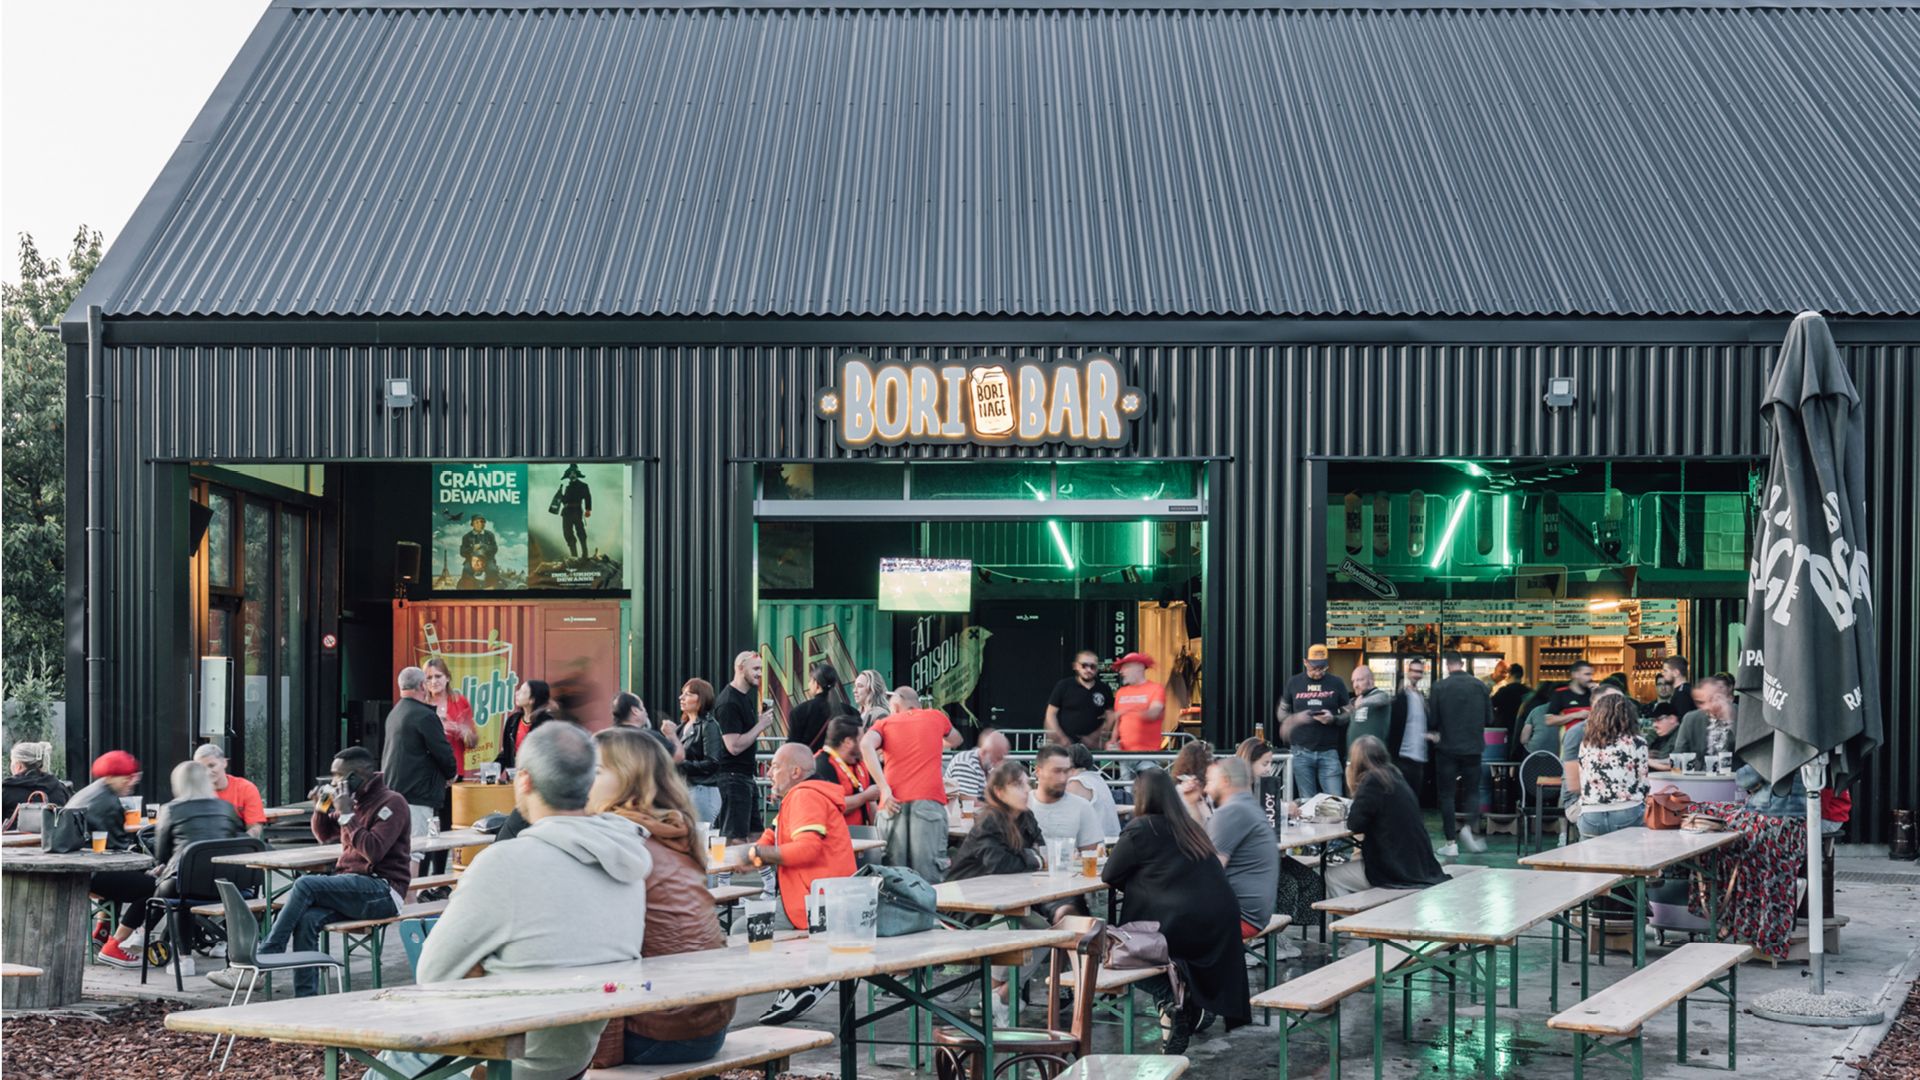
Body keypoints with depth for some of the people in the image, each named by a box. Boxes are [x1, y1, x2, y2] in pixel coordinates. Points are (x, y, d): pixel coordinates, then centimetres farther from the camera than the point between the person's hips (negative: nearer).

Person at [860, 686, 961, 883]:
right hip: (929, 800, 0)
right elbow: (955, 741, 43)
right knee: (929, 872, -7)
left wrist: (884, 789, -7)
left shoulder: (886, 722, 17)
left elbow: (866, 745, -4)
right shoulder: (936, 717, 22)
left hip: (895, 803, 0)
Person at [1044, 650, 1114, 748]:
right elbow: (1051, 715, 4)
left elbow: (1110, 717, 12)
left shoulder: (1103, 689, 9)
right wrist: (1062, 739, -6)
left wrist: (1095, 737, -1)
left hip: (1092, 746, 2)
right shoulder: (1064, 686, 4)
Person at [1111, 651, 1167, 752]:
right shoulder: (1121, 692, 12)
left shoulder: (1156, 689, -1)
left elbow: (1153, 714, -15)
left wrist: (1130, 711, -29)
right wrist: (1113, 742, 2)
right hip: (1125, 751, 4)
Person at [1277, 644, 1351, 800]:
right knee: (1307, 801, 4)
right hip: (1302, 752, 1)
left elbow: (1348, 714, 8)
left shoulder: (1336, 683, 4)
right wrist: (1295, 718, -8)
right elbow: (1282, 713, 14)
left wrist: (1333, 718, -13)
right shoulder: (1294, 683, 7)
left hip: (1329, 752, -1)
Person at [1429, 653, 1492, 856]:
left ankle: (1451, 842, 3)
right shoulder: (1480, 686, -3)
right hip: (1473, 747, 2)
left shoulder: (1439, 687, -9)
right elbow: (1489, 719, 3)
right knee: (1472, 790, 16)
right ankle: (1467, 826, -8)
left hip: (1447, 747, -2)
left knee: (1446, 794, 5)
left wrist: (1435, 733, 15)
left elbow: (1433, 720, -7)